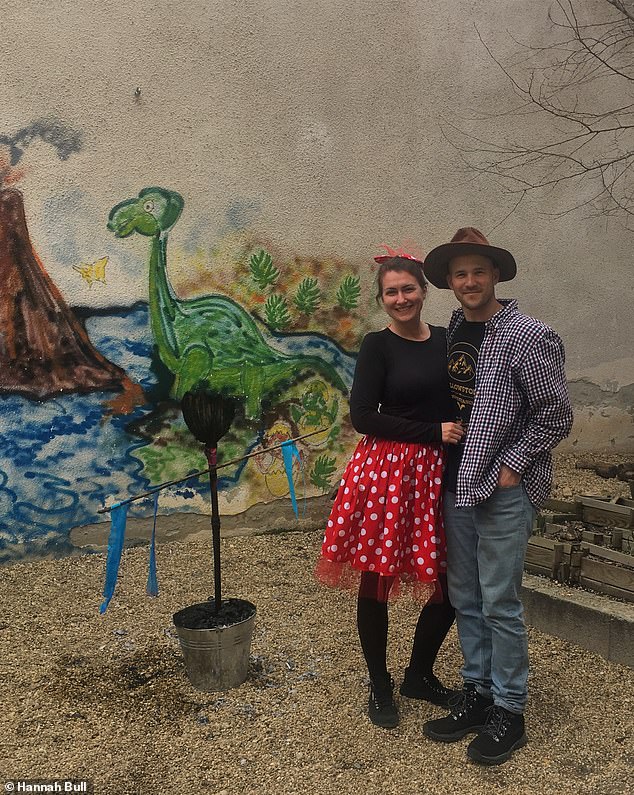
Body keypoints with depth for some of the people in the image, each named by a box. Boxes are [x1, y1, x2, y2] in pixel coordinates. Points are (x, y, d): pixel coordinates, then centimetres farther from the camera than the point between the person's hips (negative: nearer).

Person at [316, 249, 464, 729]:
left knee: (451, 581, 8)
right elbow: (363, 416, -10)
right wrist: (431, 432, -13)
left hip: (437, 473, 5)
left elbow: (457, 406, 16)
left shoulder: (446, 340, 9)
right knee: (376, 580, 5)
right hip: (385, 470, -4)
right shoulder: (378, 346, -4)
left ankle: (419, 675, 33)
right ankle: (380, 685, 29)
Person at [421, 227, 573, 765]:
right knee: (466, 600, 15)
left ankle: (509, 711, 21)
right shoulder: (453, 332, 8)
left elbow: (556, 416, -9)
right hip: (458, 484, 6)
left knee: (499, 605, 3)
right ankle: (477, 692, 32)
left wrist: (510, 466, -11)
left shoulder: (527, 336, -11)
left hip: (504, 491, -6)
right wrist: (445, 464, 8)